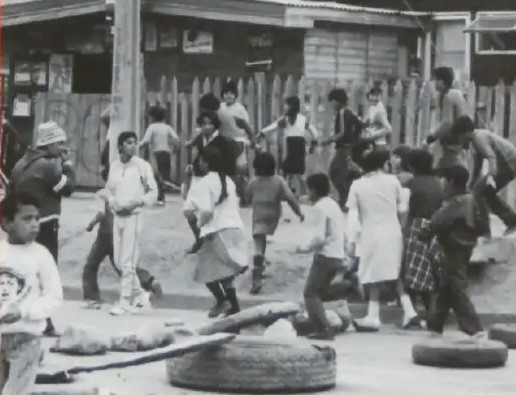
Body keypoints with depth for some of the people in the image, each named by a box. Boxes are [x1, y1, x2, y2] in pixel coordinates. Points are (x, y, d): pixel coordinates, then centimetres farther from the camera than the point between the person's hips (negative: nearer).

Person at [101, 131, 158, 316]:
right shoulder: (114, 166, 6)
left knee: (128, 262, -7)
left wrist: (137, 202, -17)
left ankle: (126, 302, -2)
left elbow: (153, 192, -3)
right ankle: (139, 294, 28)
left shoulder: (142, 166, -6)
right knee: (119, 261, 11)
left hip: (133, 216, -5)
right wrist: (112, 201, -4)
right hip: (117, 216, 5)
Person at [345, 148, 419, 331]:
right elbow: (401, 208, 3)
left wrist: (351, 241, -2)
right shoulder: (392, 181, -2)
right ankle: (409, 311, 6)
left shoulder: (357, 185, -3)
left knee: (374, 277, 4)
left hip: (371, 235, -1)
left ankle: (373, 317, 4)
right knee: (397, 274, 13)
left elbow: (353, 216, -4)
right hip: (392, 233, 2)